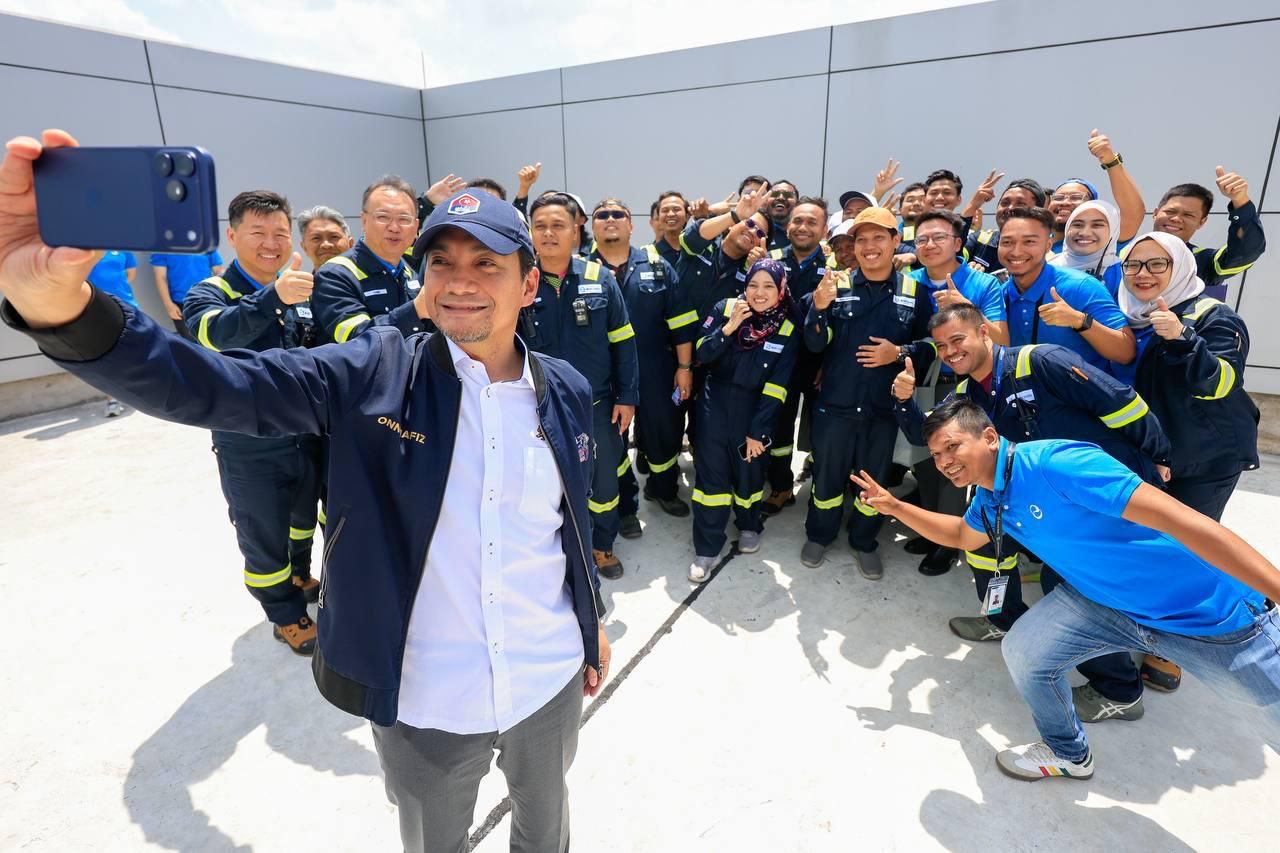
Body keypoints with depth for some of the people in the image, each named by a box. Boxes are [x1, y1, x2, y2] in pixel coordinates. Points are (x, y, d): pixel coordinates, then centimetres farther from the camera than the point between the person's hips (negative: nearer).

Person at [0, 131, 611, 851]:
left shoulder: (567, 392, -6)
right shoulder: (377, 374, -14)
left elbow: (576, 523, 4)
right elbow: (218, 388, -23)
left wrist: (593, 622, 12)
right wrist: (61, 305, -40)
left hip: (549, 681, 2)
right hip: (423, 697, -1)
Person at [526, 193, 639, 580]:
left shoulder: (600, 278, -5)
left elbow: (623, 341, -2)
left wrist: (627, 396, -3)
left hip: (596, 403, 1)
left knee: (603, 479, 15)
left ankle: (602, 545, 39)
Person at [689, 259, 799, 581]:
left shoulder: (788, 330, -7)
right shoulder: (725, 309, -5)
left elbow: (776, 387, -9)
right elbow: (702, 355, -9)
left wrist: (758, 431, -11)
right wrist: (729, 327, -22)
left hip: (753, 411, 0)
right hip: (715, 405, 0)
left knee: (749, 472, 14)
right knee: (711, 473, -1)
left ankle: (749, 527, 43)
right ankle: (706, 548, 11)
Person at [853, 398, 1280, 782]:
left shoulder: (1054, 463, -31)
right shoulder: (989, 500, -3)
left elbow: (1183, 520, -34)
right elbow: (961, 536, 19)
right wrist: (895, 506, 10)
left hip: (1209, 611, -7)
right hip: (1103, 601, 7)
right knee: (1023, 652, -2)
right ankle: (1068, 754, 26)